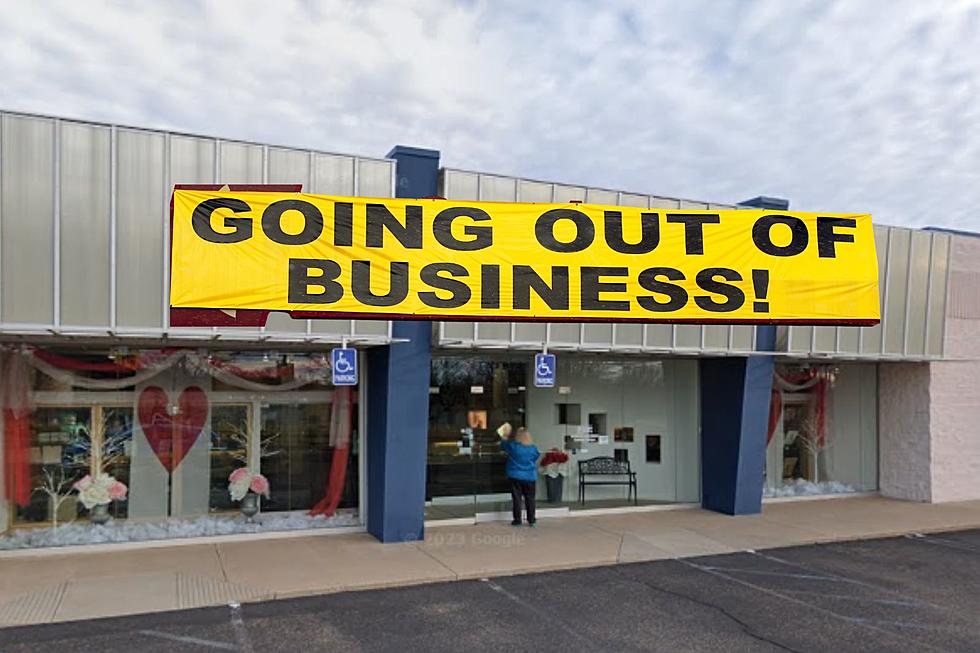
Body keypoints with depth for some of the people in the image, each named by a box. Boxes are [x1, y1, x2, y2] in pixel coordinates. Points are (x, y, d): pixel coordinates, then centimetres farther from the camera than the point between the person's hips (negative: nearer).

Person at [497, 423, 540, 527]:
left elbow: (503, 444, 10)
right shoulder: (533, 448, -6)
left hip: (515, 476, -1)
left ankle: (517, 520, 7)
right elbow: (536, 457, 12)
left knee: (516, 499, 5)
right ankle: (531, 521, 12)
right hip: (530, 478, 1)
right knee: (530, 499, 8)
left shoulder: (512, 446, -9)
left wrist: (505, 435, 26)